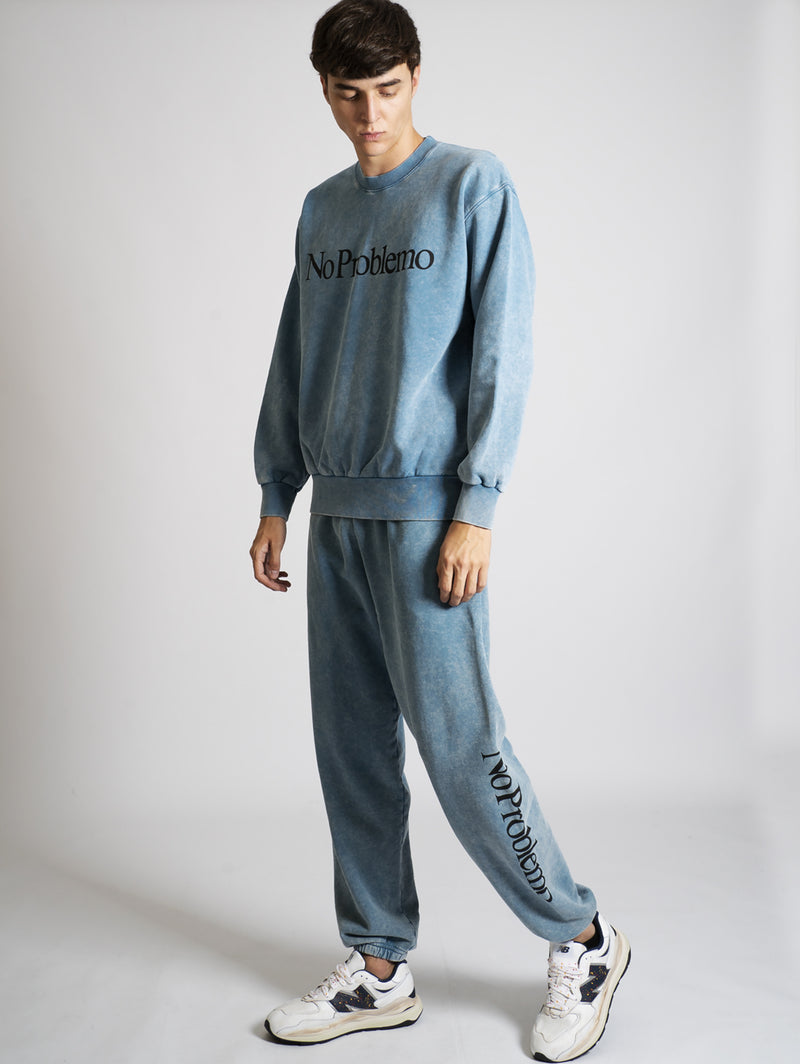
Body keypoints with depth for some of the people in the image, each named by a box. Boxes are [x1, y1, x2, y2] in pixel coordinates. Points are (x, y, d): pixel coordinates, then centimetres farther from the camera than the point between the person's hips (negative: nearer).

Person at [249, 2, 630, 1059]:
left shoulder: (474, 186, -1)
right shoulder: (321, 210, 17)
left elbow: (502, 353, -8)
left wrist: (475, 509, -14)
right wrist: (277, 498, 14)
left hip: (425, 510, -6)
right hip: (337, 513, 6)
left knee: (458, 743, -6)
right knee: (352, 746, 8)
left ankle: (583, 942, 14)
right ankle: (379, 968, 21)